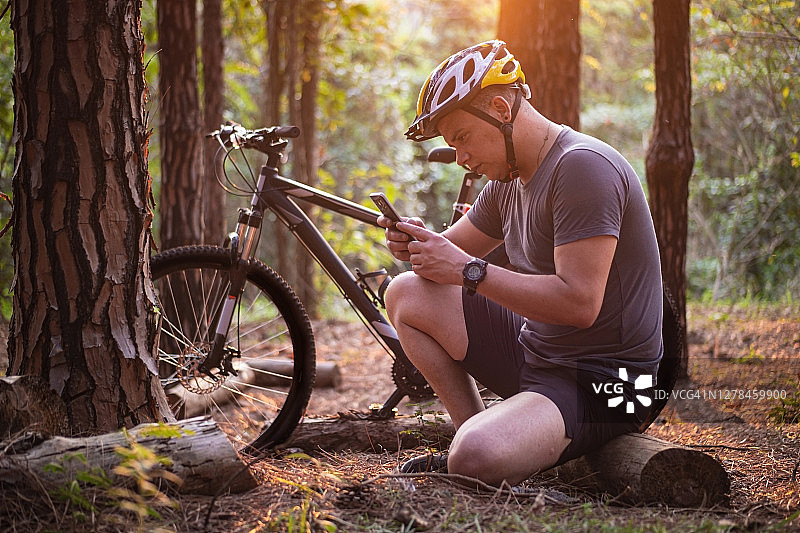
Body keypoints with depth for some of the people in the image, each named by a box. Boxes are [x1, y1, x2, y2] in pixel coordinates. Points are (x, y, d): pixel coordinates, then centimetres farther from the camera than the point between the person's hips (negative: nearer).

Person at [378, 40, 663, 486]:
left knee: (478, 458, -34)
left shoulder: (583, 166, -20)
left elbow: (579, 303, -28)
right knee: (406, 294, 5)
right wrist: (417, 243, -4)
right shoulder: (509, 180, 10)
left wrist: (468, 270, -23)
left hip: (602, 384, -10)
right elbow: (457, 248, 21)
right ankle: (475, 435, 6)